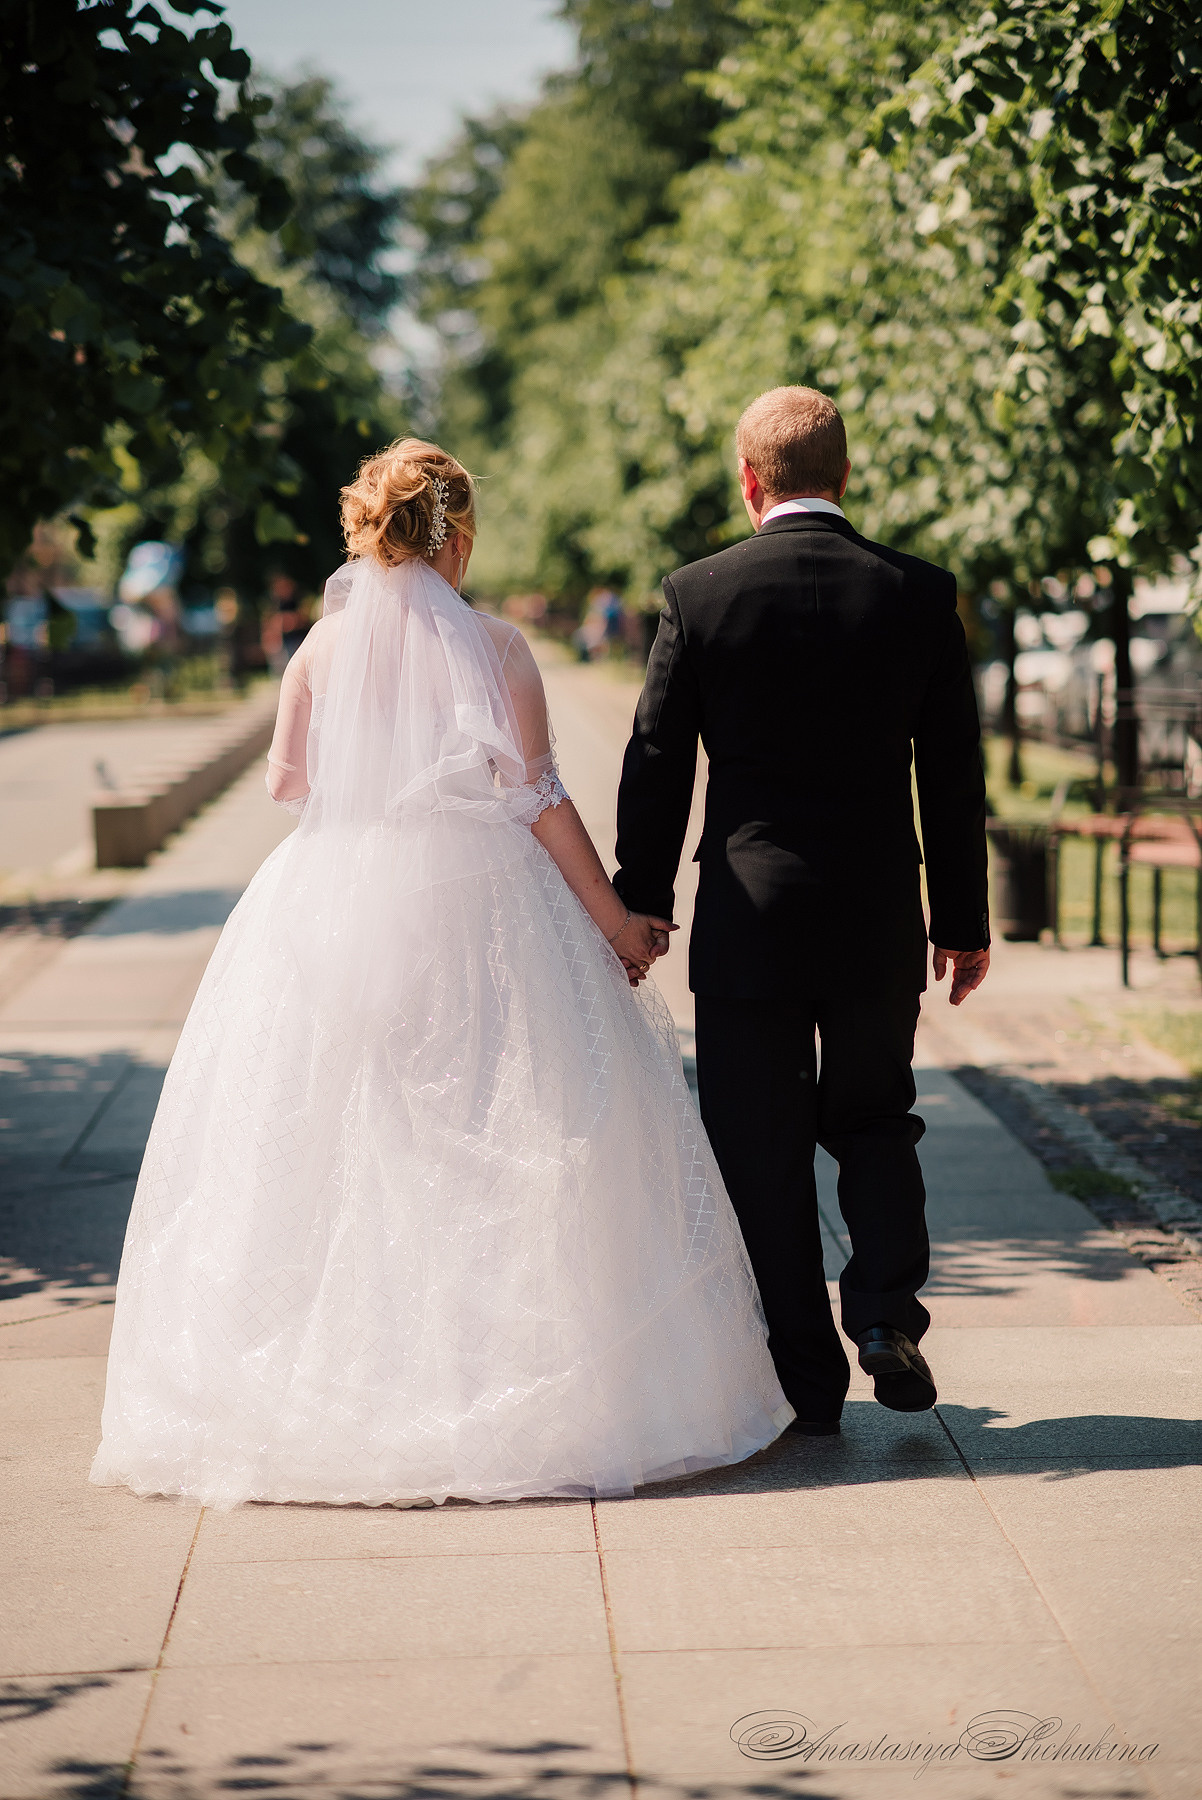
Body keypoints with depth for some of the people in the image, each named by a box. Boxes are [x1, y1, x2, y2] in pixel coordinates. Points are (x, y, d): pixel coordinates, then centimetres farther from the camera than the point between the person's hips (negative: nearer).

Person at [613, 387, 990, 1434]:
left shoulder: (699, 595, -6)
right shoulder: (921, 594, -1)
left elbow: (656, 769, -3)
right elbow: (955, 775, 3)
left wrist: (640, 911, 7)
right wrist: (965, 920, 12)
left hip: (750, 914, -2)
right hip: (883, 917, 2)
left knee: (763, 1151, 8)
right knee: (873, 1120, 21)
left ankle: (805, 1379, 12)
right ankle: (886, 1305, 1)